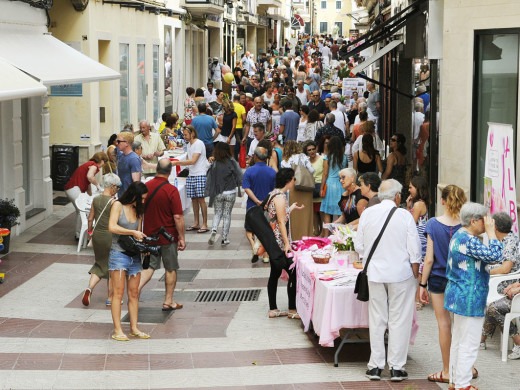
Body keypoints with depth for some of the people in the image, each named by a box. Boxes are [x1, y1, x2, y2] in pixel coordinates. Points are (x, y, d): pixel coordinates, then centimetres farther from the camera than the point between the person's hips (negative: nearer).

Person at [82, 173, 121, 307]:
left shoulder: (96, 200, 1)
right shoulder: (113, 202, -15)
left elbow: (90, 218, 9)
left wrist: (90, 231, 23)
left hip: (97, 235, 5)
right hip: (110, 236, -5)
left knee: (100, 264, 19)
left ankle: (89, 288, -5)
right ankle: (110, 298, 16)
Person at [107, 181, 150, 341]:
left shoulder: (138, 210, 13)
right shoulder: (118, 205, -5)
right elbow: (112, 227, -18)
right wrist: (133, 232, -18)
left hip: (134, 256, 6)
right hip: (118, 254, -6)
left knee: (134, 294, 7)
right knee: (118, 293, -7)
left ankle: (134, 328, 13)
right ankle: (117, 330, -6)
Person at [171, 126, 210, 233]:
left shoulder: (198, 144, -11)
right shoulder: (189, 144, 17)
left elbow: (193, 161, -19)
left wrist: (176, 162, -18)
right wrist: (176, 163, 8)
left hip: (200, 175, -8)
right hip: (191, 175, 8)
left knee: (200, 199, -8)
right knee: (193, 199, 7)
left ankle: (204, 224, -4)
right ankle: (196, 223, 13)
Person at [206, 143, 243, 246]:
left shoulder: (214, 164, -9)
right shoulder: (232, 163, -11)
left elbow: (210, 178, -3)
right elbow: (239, 175, -5)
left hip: (217, 194, 1)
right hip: (230, 193, -1)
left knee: (217, 213, 16)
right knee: (227, 215, 9)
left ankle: (214, 231, -8)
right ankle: (224, 238, 12)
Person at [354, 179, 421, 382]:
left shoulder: (367, 214, -2)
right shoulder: (404, 215, -9)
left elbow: (359, 246, 5)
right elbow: (414, 250, -7)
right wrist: (416, 274, 6)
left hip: (375, 273, 3)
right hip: (400, 274, -3)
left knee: (377, 320, 11)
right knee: (399, 321, 5)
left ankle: (376, 366, 16)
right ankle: (396, 367, 8)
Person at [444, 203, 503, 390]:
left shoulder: (459, 236, 12)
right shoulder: (469, 241, -22)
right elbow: (495, 255, -23)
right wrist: (491, 231, -17)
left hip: (458, 296, 11)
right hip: (469, 299, -11)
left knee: (457, 342, 17)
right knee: (468, 345, -3)